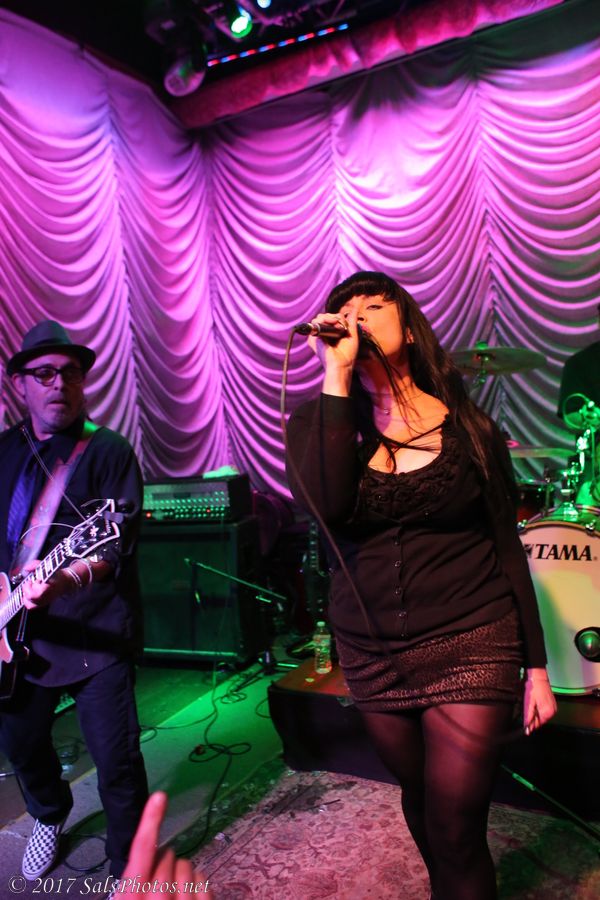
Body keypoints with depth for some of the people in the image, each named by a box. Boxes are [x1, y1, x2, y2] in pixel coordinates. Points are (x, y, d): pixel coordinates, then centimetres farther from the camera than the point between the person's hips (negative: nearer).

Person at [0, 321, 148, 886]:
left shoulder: (109, 452, -8)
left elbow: (117, 542, -19)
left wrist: (67, 579, -37)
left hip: (96, 632, -5)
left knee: (117, 761, -4)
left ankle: (129, 873, 21)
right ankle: (49, 817, 53)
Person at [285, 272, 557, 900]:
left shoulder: (466, 425, -3)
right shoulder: (320, 421, -2)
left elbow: (508, 547, 1)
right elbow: (326, 505, -23)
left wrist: (536, 666, 1)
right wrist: (337, 375, -21)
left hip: (470, 647, -2)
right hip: (372, 654, 2)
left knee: (455, 833, 0)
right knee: (420, 803, 22)